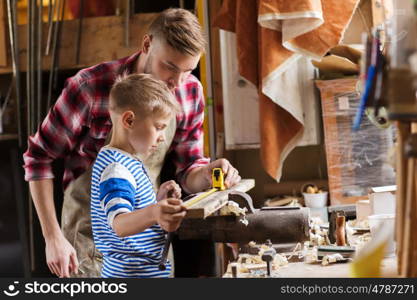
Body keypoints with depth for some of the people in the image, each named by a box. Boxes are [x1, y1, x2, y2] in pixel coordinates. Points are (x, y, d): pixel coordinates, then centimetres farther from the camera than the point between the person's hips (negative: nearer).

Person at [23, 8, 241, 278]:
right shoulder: (92, 87, -18)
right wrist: (53, 237, -13)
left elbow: (187, 174, 5)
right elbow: (39, 157, -10)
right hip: (91, 233, -4)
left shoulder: (191, 93, -5)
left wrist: (207, 174, -20)